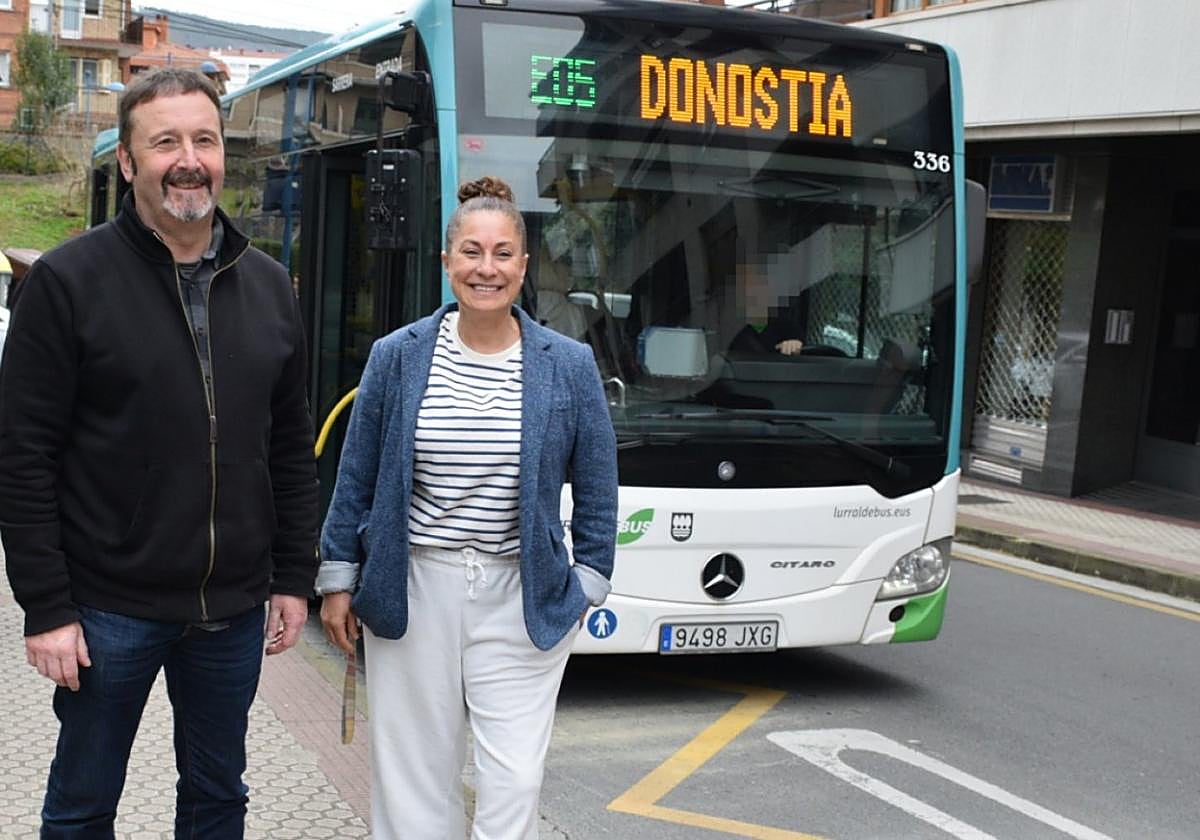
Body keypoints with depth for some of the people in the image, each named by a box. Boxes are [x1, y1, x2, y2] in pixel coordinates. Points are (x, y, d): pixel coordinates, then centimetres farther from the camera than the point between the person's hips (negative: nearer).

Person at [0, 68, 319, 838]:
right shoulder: (69, 281, -8)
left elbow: (292, 449, 11)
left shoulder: (269, 286, 6)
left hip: (234, 609, 4)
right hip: (110, 608, -4)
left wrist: (294, 578, 7)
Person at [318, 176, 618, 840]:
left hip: (521, 599, 0)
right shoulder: (397, 356, 1)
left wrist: (588, 583, 1)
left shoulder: (570, 366, 0)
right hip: (414, 589, 1)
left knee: (514, 783, -2)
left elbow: (597, 492, 6)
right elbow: (356, 479, 6)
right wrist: (338, 581, 6)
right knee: (414, 778, 8)